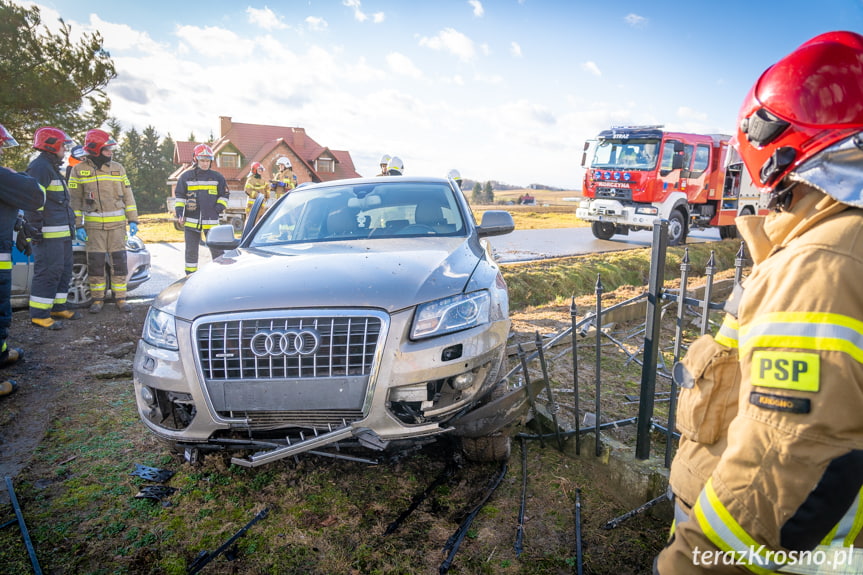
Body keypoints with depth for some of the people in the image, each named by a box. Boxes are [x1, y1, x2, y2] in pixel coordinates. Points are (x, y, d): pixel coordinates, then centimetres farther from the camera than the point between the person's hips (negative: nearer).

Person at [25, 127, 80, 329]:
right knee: (48, 273, -8)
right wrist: (36, 228, -22)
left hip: (62, 232, 11)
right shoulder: (40, 167, -11)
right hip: (48, 234, -11)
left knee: (63, 271, 15)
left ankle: (58, 308, 25)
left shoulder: (53, 168, 22)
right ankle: (39, 315, -2)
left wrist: (70, 225, 26)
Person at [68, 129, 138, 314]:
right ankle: (97, 298, 14)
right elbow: (75, 199, 2)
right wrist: (78, 225, -3)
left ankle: (120, 297, 10)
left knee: (119, 261, 2)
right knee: (95, 263, 2)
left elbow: (128, 195, 10)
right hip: (93, 225, -1)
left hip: (117, 224, 2)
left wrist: (133, 220, 4)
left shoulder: (118, 168, 9)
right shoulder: (79, 170, 2)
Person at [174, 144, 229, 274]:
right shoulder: (186, 176, 6)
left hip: (211, 221, -1)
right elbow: (179, 196, 10)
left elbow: (224, 195, 13)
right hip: (191, 221, 1)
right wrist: (179, 212, 0)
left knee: (217, 249, -1)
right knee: (191, 251, 9)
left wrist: (219, 207, -1)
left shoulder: (217, 177, 5)